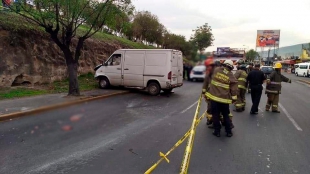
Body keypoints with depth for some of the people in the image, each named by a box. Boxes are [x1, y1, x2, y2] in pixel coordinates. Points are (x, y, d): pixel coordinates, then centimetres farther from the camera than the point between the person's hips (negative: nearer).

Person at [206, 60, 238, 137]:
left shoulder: (216, 70, -2)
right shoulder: (231, 76, -5)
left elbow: (211, 79, 13)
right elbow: (234, 89, -3)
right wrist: (234, 98, 5)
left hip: (214, 97, 0)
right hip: (224, 99, 0)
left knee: (215, 115, 10)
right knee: (226, 115, 16)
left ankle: (217, 131, 15)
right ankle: (229, 131, 24)